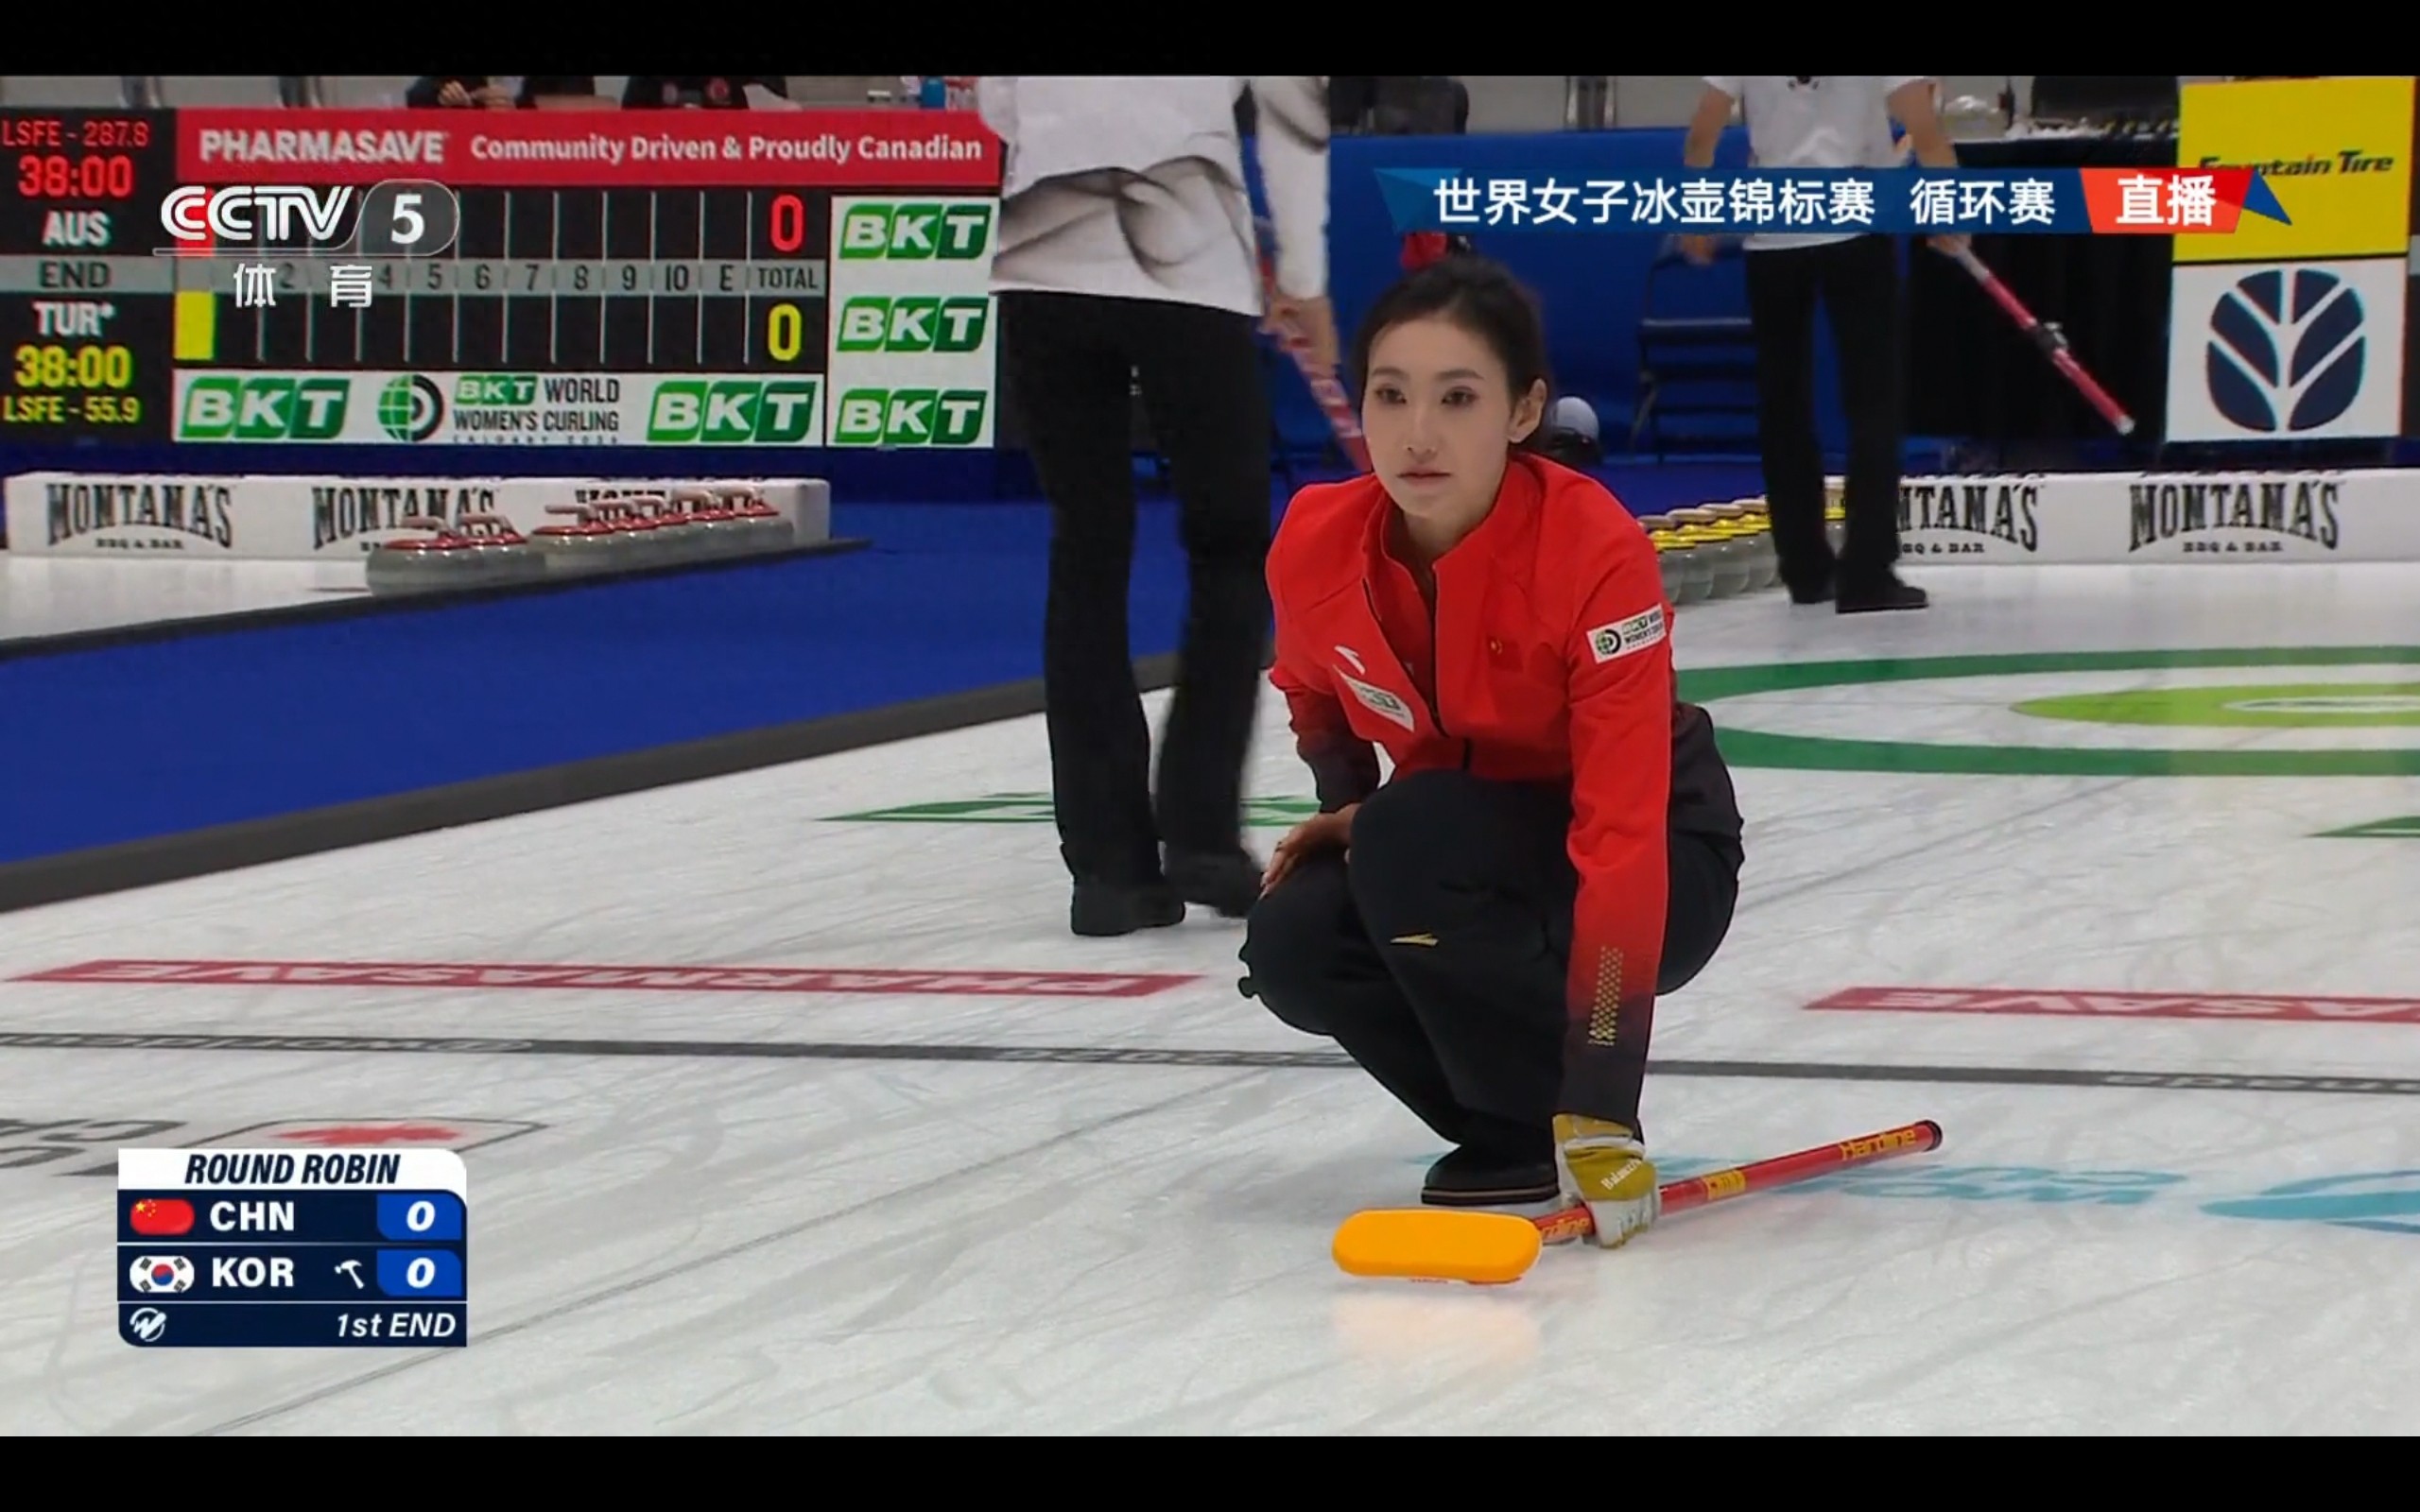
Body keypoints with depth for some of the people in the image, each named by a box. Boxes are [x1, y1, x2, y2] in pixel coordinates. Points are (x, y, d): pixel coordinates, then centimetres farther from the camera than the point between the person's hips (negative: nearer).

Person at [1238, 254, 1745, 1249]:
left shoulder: (1597, 555, -31)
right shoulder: (1315, 544, -14)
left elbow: (1621, 832, -35)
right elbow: (1314, 689, 13)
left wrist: (1597, 1108, -41)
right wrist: (1345, 803, -8)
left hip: (1660, 868, -5)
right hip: (1459, 844, 5)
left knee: (1415, 840, -32)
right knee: (1294, 944, -23)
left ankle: (1552, 1133, -14)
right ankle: (1507, 1126, 0)